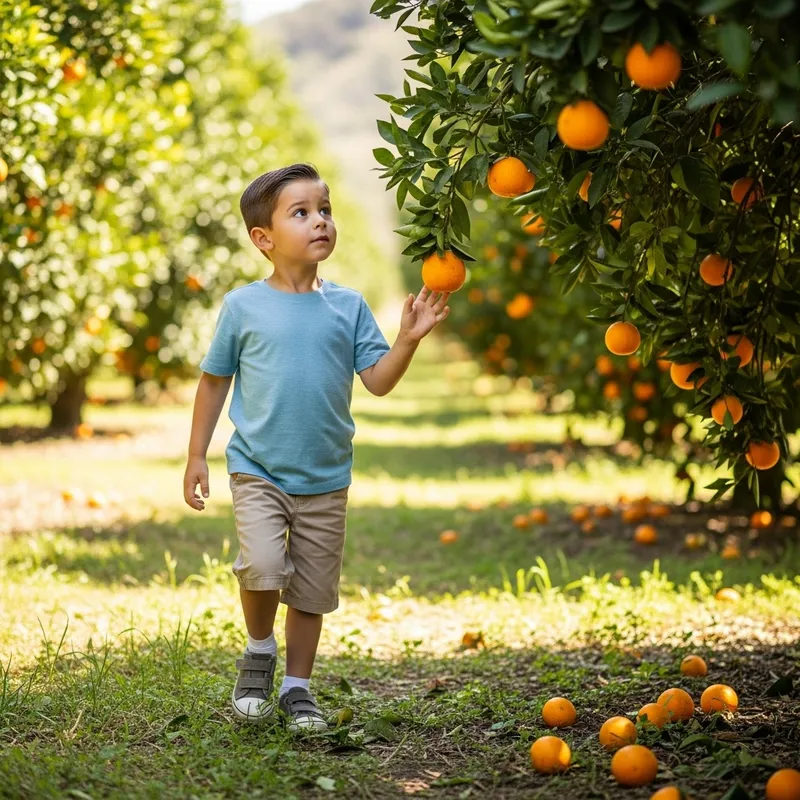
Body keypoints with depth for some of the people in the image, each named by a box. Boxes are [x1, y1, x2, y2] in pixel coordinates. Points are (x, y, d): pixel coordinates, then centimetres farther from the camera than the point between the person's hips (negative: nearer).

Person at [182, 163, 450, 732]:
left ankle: (297, 687, 26)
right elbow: (214, 380, 5)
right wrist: (197, 456, 5)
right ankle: (260, 649, 7)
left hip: (326, 477, 2)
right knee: (261, 566, -22)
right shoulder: (244, 306, -3)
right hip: (257, 470, -2)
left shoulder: (348, 306, 1)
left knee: (313, 589, 8)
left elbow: (378, 381, -2)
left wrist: (409, 340, -19)